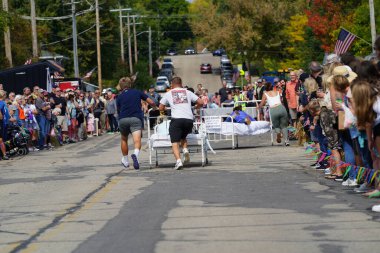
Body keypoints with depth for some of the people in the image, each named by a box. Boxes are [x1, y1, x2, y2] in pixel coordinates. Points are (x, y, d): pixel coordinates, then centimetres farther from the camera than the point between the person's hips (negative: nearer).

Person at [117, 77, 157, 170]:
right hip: (136, 118, -2)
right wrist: (155, 107, 31)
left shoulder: (119, 97, 15)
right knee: (137, 140, -14)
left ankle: (125, 160, 34)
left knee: (124, 139, 23)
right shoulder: (137, 92, 13)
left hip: (123, 119, 2)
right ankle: (136, 154, -45)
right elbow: (151, 102, 10)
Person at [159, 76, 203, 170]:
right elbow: (201, 103, 12)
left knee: (175, 142, 1)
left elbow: (161, 108, 14)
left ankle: (178, 161, -19)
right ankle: (185, 150, 0)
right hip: (189, 119, 3)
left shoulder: (168, 94, 13)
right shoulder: (188, 92, 17)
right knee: (183, 137, 27)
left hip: (176, 119, -3)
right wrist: (195, 108, 32)